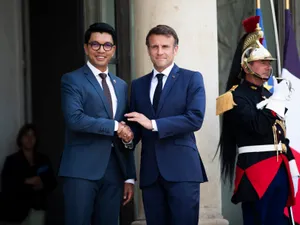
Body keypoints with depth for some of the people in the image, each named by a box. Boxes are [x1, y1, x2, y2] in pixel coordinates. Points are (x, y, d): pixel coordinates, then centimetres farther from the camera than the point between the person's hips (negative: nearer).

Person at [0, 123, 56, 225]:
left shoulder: (43, 160, 15)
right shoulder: (11, 160, 4)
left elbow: (52, 183, 11)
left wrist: (42, 184, -10)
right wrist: (26, 182, -16)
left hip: (37, 206, 2)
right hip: (18, 207, -2)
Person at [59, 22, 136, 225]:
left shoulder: (121, 85, 17)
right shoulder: (72, 80, 0)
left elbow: (126, 135, 16)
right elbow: (75, 119, -17)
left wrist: (129, 176, 12)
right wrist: (114, 126, -11)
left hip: (114, 171, 5)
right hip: (82, 170, -5)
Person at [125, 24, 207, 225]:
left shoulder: (192, 79, 2)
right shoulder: (138, 85, 16)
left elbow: (195, 119, -11)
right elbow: (136, 126, 17)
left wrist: (154, 124, -15)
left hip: (181, 169, -4)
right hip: (150, 171, 4)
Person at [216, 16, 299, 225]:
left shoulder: (269, 92, 17)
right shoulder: (237, 96, -7)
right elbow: (258, 126, -22)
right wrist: (277, 99, -15)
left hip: (279, 168, 8)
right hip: (256, 169, -8)